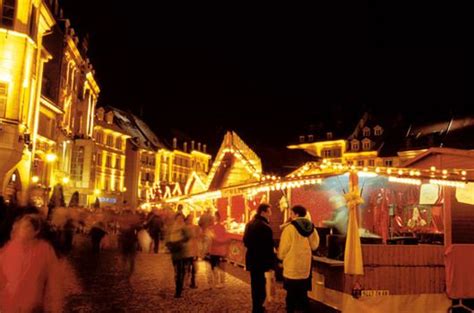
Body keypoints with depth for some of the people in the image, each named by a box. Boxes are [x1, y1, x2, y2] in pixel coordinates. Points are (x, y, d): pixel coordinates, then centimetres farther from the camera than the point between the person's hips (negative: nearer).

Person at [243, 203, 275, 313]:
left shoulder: (249, 224, 6)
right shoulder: (265, 226, -21)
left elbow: (245, 241, 14)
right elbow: (269, 247, -20)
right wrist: (271, 262, -14)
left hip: (251, 259, 9)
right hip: (260, 260, -9)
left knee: (255, 284, 20)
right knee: (260, 285, 1)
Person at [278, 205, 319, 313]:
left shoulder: (289, 228, -15)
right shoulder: (311, 228, 2)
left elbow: (284, 248, -10)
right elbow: (314, 245, 9)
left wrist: (280, 257, 8)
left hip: (292, 266, -5)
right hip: (305, 265, 5)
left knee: (291, 292, 6)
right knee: (303, 291, 15)